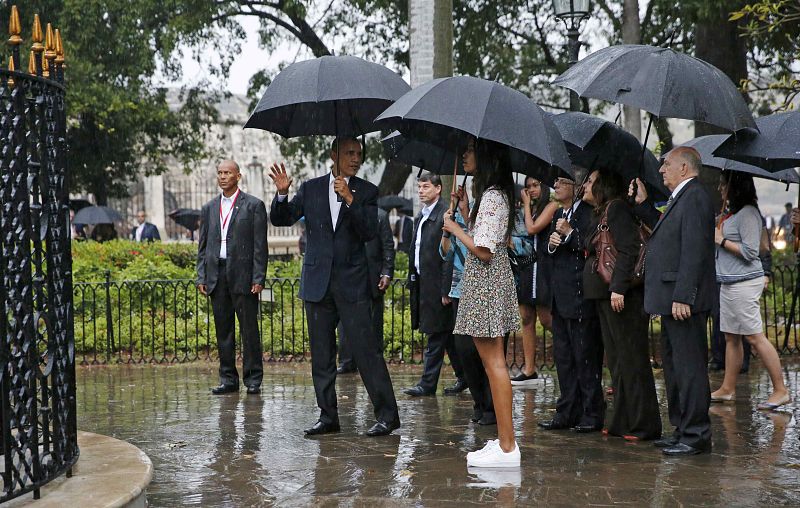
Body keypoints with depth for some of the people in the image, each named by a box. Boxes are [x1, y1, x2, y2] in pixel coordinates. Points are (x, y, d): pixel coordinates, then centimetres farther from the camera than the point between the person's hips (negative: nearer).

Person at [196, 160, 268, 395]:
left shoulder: (254, 205, 1)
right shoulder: (209, 208, 15)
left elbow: (260, 245, -3)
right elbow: (203, 245, 15)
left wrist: (258, 278, -10)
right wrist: (201, 277, 6)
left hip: (243, 275, -4)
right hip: (217, 275, 4)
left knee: (249, 328, -2)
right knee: (223, 330, 6)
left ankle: (253, 378, 5)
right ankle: (228, 379, 12)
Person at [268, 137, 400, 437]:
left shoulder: (366, 192, 3)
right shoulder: (311, 189, 8)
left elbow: (370, 232, -9)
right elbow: (280, 219, 5)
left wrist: (350, 200, -20)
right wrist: (282, 193, -14)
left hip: (352, 283, -3)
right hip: (317, 283, 3)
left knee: (365, 350, -7)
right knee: (321, 356, 7)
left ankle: (388, 415, -2)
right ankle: (328, 416, 16)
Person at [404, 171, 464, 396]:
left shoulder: (445, 215, -13)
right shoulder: (420, 216, 16)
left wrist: (445, 290, -19)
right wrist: (413, 281, 15)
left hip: (437, 284, -9)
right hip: (422, 283, 9)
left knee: (436, 336, -3)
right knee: (446, 335, 14)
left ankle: (428, 383, 0)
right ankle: (463, 376, 23)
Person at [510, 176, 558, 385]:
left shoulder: (551, 206, -6)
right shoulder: (529, 209, 18)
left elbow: (532, 229, -15)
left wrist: (526, 204, -4)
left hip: (541, 265, -8)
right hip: (525, 265, 8)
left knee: (547, 319, -9)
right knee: (526, 319, 6)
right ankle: (529, 370, 9)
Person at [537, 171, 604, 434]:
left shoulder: (588, 213, -12)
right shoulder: (559, 214, 16)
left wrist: (570, 233, -19)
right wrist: (551, 243, 2)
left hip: (580, 295, -9)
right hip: (561, 296, 9)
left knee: (585, 357, -2)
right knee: (563, 356, 12)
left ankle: (592, 414, 7)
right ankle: (567, 412, 19)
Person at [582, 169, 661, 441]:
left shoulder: (617, 208, -10)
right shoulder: (600, 214, 19)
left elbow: (628, 250, -20)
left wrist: (618, 288, -25)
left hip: (622, 296, -10)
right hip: (604, 295, 10)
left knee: (632, 360, -6)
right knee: (616, 360, 12)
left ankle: (643, 425, -2)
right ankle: (622, 422, 17)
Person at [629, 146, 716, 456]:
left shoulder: (694, 198, -16)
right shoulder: (680, 199, 17)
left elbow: (693, 251, -22)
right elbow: (665, 231, 27)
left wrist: (682, 297, -24)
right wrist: (642, 204, 21)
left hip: (685, 302, -11)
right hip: (673, 300, 11)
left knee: (688, 367, -6)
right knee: (673, 364, 16)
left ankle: (696, 436, 0)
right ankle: (683, 430, 25)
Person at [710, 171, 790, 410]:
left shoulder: (747, 213, -14)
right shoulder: (733, 213, 15)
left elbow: (750, 252, -18)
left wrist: (721, 240, -12)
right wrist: (717, 235, 9)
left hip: (744, 283, -10)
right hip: (729, 283, 10)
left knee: (755, 336, -8)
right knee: (731, 337, 11)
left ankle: (780, 390, -3)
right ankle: (728, 389, 16)